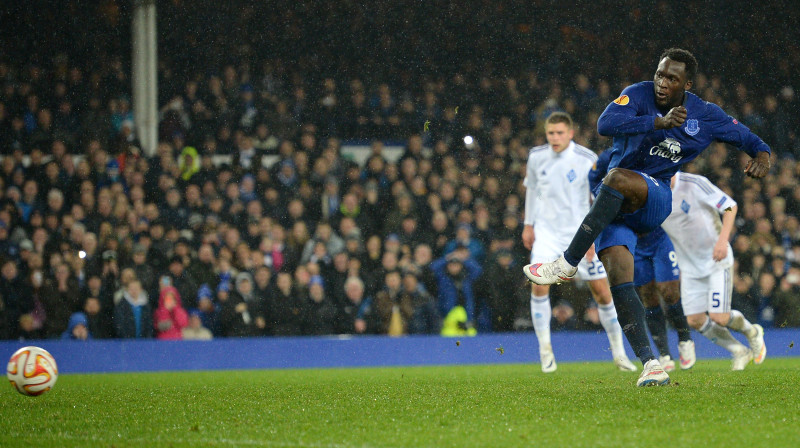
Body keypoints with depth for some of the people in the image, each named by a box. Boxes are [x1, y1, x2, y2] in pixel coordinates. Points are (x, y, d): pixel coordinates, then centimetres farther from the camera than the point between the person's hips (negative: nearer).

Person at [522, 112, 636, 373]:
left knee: (602, 291, -1)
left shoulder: (587, 160, -11)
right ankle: (545, 349, -5)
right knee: (539, 285, -18)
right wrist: (528, 224, 15)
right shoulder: (537, 157, -1)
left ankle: (618, 353, 15)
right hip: (546, 232, 2)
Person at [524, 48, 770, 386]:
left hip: (656, 200, -1)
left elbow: (748, 139, 16)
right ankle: (650, 364, -28)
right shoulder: (639, 95, -5)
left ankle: (568, 263, -30)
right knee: (618, 270, -23)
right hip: (614, 205, 1)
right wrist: (660, 122, -34)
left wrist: (761, 156, -9)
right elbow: (605, 124, -24)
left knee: (618, 179, -35)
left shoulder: (706, 116, 2)